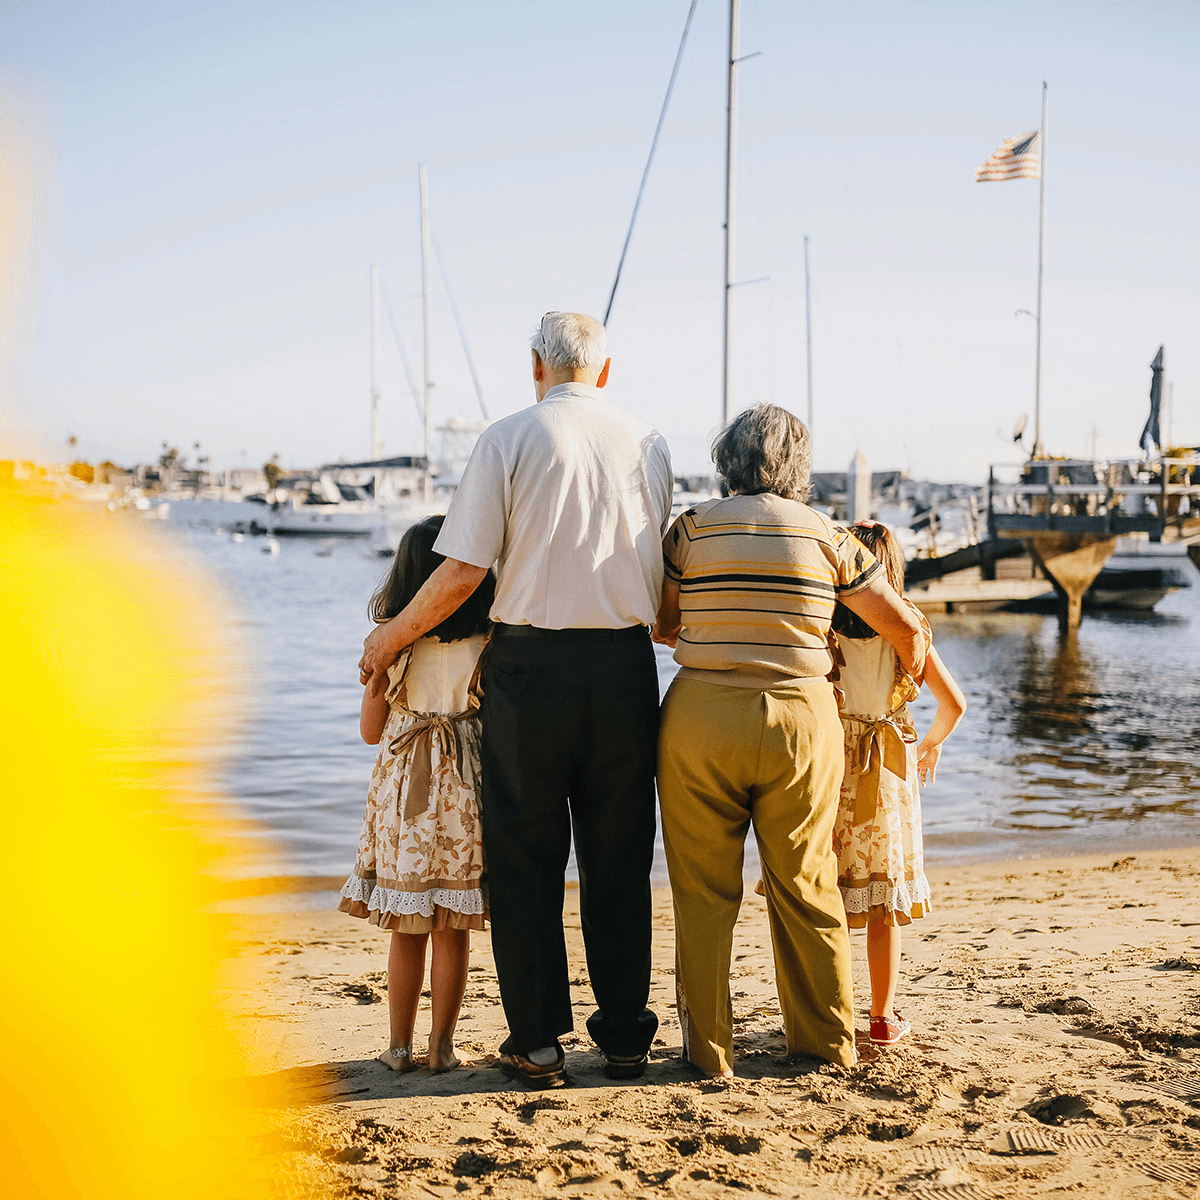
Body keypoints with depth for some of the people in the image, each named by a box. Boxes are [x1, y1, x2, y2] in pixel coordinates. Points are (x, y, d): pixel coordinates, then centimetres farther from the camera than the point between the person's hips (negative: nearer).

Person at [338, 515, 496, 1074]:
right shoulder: (487, 644, -8)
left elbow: (370, 729, 3)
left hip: (402, 788, 1)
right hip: (465, 790, -1)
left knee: (407, 934, 12)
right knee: (452, 934, 7)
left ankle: (399, 1045, 18)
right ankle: (441, 1047, 13)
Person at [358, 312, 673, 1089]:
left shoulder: (509, 440, -2)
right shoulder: (647, 443, 9)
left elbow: (463, 571, -7)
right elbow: (666, 570, 8)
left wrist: (391, 638, 6)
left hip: (533, 661, -3)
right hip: (625, 665, 3)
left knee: (526, 859, 7)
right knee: (619, 859, 12)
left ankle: (537, 1043, 10)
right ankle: (625, 1037, 18)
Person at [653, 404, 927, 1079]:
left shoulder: (693, 528, 2)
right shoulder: (826, 536, 4)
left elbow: (661, 625, 11)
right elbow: (905, 626, 9)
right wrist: (909, 679, 29)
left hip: (702, 719, -1)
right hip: (802, 721, 1)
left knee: (705, 892, 8)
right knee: (807, 889, 13)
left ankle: (710, 1050, 14)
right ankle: (828, 1041, 24)